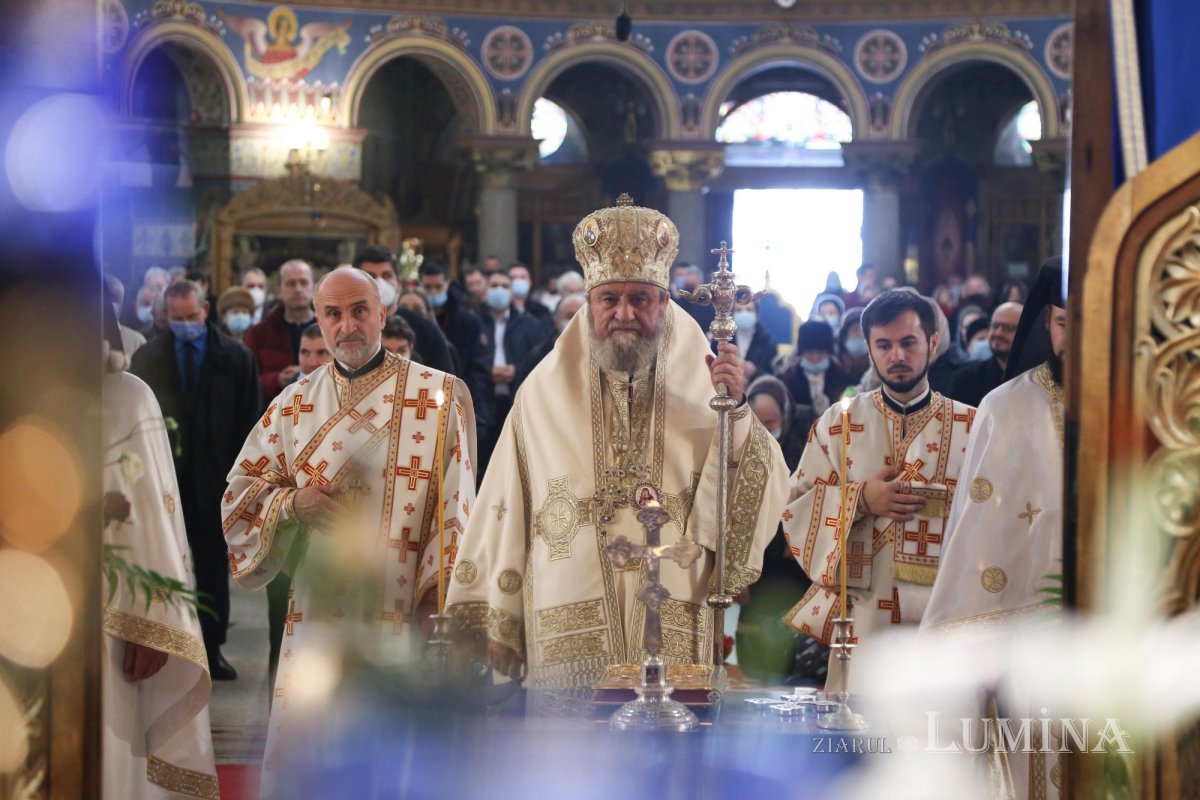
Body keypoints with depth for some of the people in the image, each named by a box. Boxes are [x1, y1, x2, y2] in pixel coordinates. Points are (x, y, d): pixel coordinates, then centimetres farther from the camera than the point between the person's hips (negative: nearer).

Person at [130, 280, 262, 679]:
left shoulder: (236, 357, 2)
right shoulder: (146, 357, 4)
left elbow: (249, 420, 2)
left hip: (216, 477, 0)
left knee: (214, 566, 6)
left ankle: (212, 648, 14)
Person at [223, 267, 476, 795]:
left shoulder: (439, 397, 0)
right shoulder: (294, 405, 10)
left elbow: (456, 505, -3)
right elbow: (239, 494, 12)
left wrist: (443, 600, -10)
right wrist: (291, 501, -9)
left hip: (401, 615, -3)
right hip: (317, 611, 3)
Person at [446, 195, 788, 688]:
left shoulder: (702, 387, 6)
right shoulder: (543, 394, 7)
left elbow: (763, 495, -3)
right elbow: (506, 510, 7)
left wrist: (736, 412, -17)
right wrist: (498, 628, 5)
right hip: (569, 634, 0)